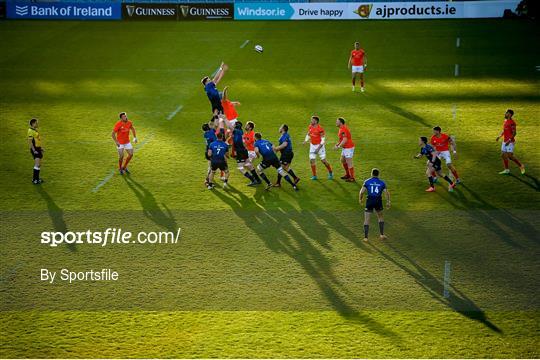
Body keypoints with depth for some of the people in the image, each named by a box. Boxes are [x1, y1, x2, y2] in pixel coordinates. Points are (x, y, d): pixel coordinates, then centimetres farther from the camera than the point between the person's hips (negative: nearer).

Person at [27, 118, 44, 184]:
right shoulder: (31, 131, -17)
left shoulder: (35, 130, 13)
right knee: (37, 164, -15)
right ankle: (35, 179, -13)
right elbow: (30, 142, -20)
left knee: (39, 164, 14)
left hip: (38, 148, 10)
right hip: (35, 149, -10)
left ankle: (36, 178, 22)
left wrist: (40, 148, 21)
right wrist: (34, 150, -23)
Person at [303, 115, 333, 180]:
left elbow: (323, 139, -16)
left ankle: (330, 173, 18)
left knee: (324, 161, -1)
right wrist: (305, 141, -4)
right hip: (312, 146, 6)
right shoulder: (310, 127, 2)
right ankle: (314, 175, 8)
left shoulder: (320, 129, -18)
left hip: (319, 146, -6)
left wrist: (319, 148, -21)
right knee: (312, 160, -1)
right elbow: (308, 135, 16)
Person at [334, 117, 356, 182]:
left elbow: (345, 140, -28)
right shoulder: (342, 128, 11)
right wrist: (337, 144, 11)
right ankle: (348, 174, 34)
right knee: (343, 160, 21)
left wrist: (338, 147, -24)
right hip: (345, 148, 11)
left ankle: (352, 178, 4)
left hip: (348, 148, -11)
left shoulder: (343, 130, -22)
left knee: (349, 163, -3)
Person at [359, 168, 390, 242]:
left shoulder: (367, 182, 1)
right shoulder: (382, 183, 5)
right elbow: (387, 193, 0)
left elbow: (362, 192, -5)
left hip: (369, 202, -1)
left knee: (366, 220, 6)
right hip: (378, 202, 1)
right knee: (380, 217, 24)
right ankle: (382, 235, 22)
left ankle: (365, 237, 2)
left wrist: (361, 199, 11)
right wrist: (388, 202, 12)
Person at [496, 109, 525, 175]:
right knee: (503, 155, 6)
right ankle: (506, 170, 14)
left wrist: (509, 140, -26)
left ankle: (521, 166, 7)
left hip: (510, 142, -9)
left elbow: (514, 133, -20)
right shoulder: (505, 121, 11)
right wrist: (499, 136, 9)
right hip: (504, 141, 9)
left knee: (510, 156, -10)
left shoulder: (512, 123, -17)